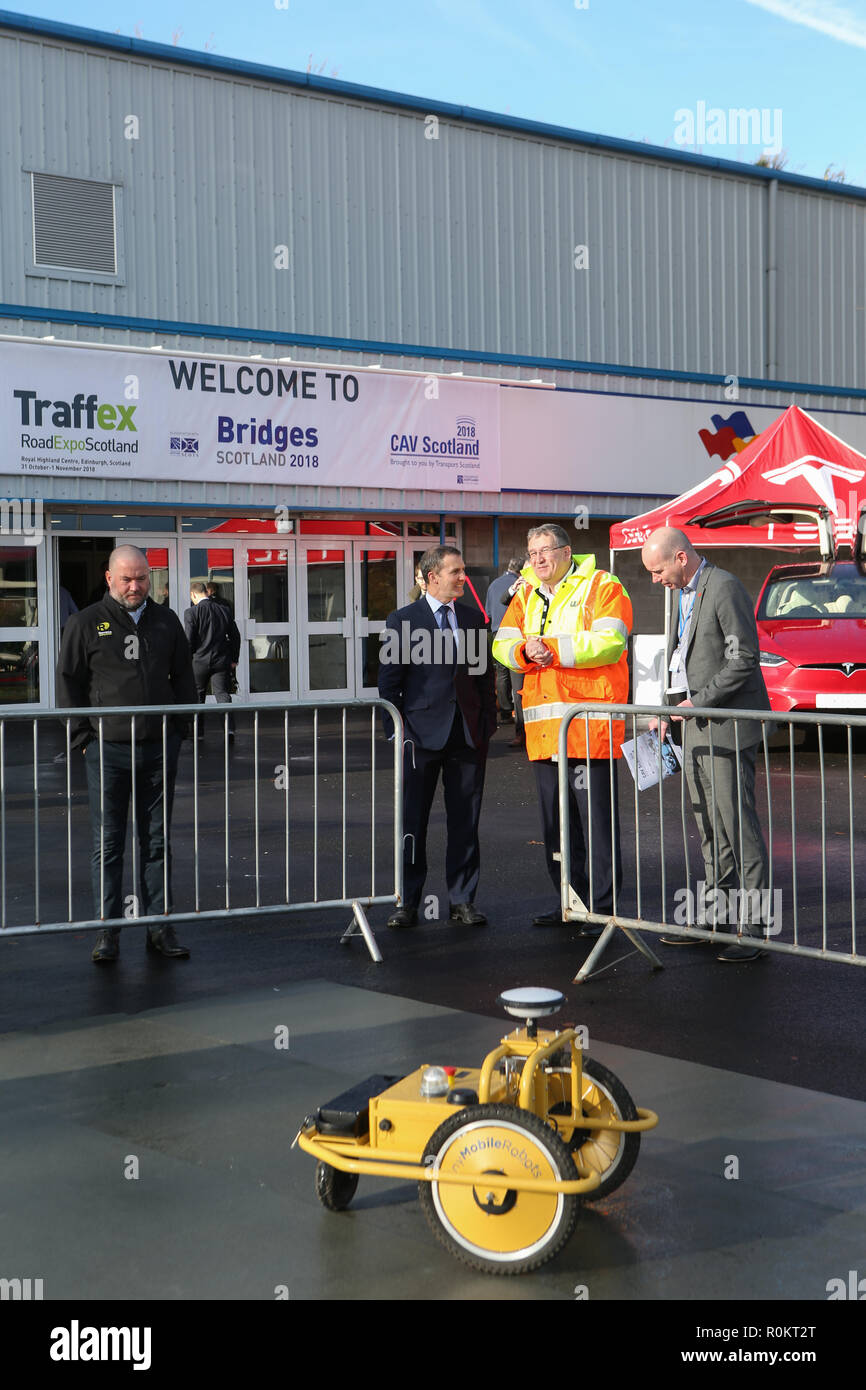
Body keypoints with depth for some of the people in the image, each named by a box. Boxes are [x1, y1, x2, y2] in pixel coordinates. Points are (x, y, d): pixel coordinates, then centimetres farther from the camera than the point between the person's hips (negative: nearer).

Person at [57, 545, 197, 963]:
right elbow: (68, 682, 2)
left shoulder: (166, 621, 10)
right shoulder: (86, 623, 0)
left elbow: (183, 678, 16)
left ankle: (159, 926, 14)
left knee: (157, 841, 8)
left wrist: (179, 729, 7)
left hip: (159, 748, 3)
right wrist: (85, 736, -4)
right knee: (108, 843, 1)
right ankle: (107, 932, 7)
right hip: (108, 750, -3)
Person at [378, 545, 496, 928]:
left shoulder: (474, 618, 11)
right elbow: (389, 683, 0)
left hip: (469, 735, 3)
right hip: (422, 735, -3)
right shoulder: (402, 620, -1)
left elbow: (485, 676, 14)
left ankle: (462, 900, 15)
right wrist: (400, 732, -6)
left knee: (465, 822, 6)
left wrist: (488, 725, 6)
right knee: (412, 821, 3)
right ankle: (407, 902, 11)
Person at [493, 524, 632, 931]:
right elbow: (502, 645, 12)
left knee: (598, 819, -6)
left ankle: (602, 906, 1)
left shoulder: (602, 587, -1)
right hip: (543, 727, 7)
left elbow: (609, 643, -15)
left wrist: (553, 649, -17)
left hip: (590, 725, -7)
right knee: (556, 822, 12)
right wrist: (525, 651, -10)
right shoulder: (526, 595, 19)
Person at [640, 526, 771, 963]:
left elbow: (745, 658, -18)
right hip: (696, 727, 9)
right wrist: (668, 711, 17)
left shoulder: (724, 588, -13)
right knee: (708, 826, 11)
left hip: (728, 723, -9)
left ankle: (754, 926, -7)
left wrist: (698, 701, -16)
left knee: (737, 821, -10)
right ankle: (716, 916, 19)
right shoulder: (684, 595, 17)